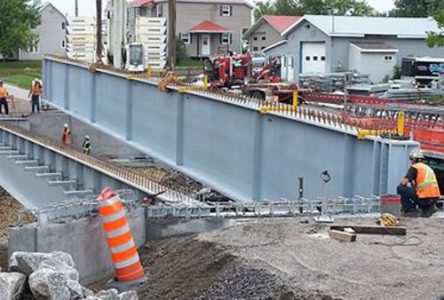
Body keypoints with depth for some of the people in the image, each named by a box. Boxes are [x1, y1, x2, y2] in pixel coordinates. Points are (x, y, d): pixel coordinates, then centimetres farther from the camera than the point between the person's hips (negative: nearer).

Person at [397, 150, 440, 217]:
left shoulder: (414, 167, 0)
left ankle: (411, 210, 1)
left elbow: (404, 183, -7)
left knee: (400, 188, 4)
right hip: (434, 198, 7)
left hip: (424, 198, -7)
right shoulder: (428, 168, 23)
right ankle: (429, 208, 14)